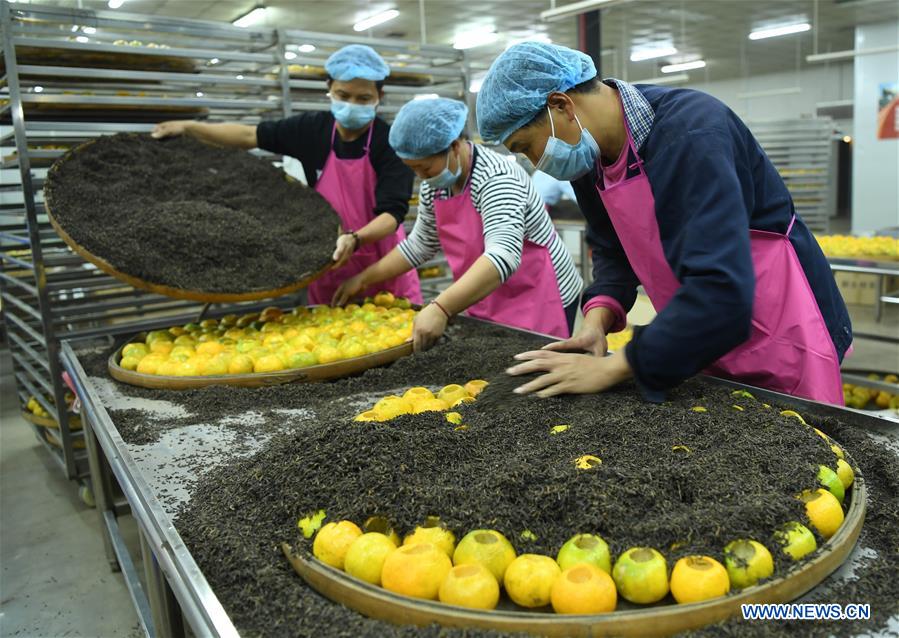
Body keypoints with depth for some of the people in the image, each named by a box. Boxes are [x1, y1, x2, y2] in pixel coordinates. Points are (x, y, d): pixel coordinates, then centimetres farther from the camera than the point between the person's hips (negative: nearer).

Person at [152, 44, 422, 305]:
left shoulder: (390, 142, -14)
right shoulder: (313, 128, -3)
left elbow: (393, 212, -22)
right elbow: (250, 136, 4)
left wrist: (355, 239, -39)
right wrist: (188, 127, -1)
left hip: (384, 269, -3)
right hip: (328, 265, 3)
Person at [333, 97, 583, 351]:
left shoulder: (496, 179, -24)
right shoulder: (434, 186, 1)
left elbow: (503, 256, -38)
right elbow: (421, 243, 14)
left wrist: (440, 308, -47)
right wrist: (364, 279, 11)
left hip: (541, 301, -7)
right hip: (487, 305, 8)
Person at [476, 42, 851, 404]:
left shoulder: (692, 134, -29)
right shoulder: (590, 156, -4)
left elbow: (721, 290, -37)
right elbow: (612, 249, 9)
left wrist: (614, 368, -31)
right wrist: (598, 315, -11)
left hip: (781, 344, -7)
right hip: (704, 348, 7)